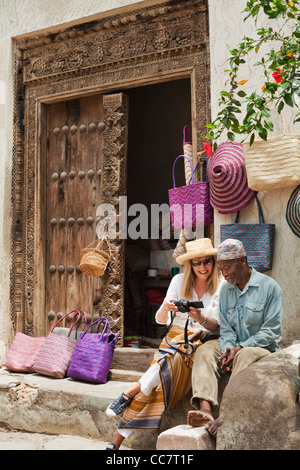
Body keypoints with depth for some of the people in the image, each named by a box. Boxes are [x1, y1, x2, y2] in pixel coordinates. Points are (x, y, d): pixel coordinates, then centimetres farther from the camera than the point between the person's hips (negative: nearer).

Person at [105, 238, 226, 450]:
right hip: (175, 337, 1)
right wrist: (166, 308, -23)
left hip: (203, 341, -1)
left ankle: (129, 393, -25)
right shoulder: (179, 281, 5)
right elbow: (160, 320, 1)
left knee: (172, 359, -35)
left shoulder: (223, 286, -1)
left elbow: (219, 327, -5)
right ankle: (117, 441, -23)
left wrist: (201, 318, -26)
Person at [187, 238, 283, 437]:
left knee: (245, 356, -36)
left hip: (262, 347, -5)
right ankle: (205, 409, -42)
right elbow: (225, 328, 6)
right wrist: (228, 350, -15)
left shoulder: (269, 286, -7)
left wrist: (240, 348, -19)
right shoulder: (226, 289, 10)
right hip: (234, 347, 5)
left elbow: (271, 332, -10)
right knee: (205, 351, -22)